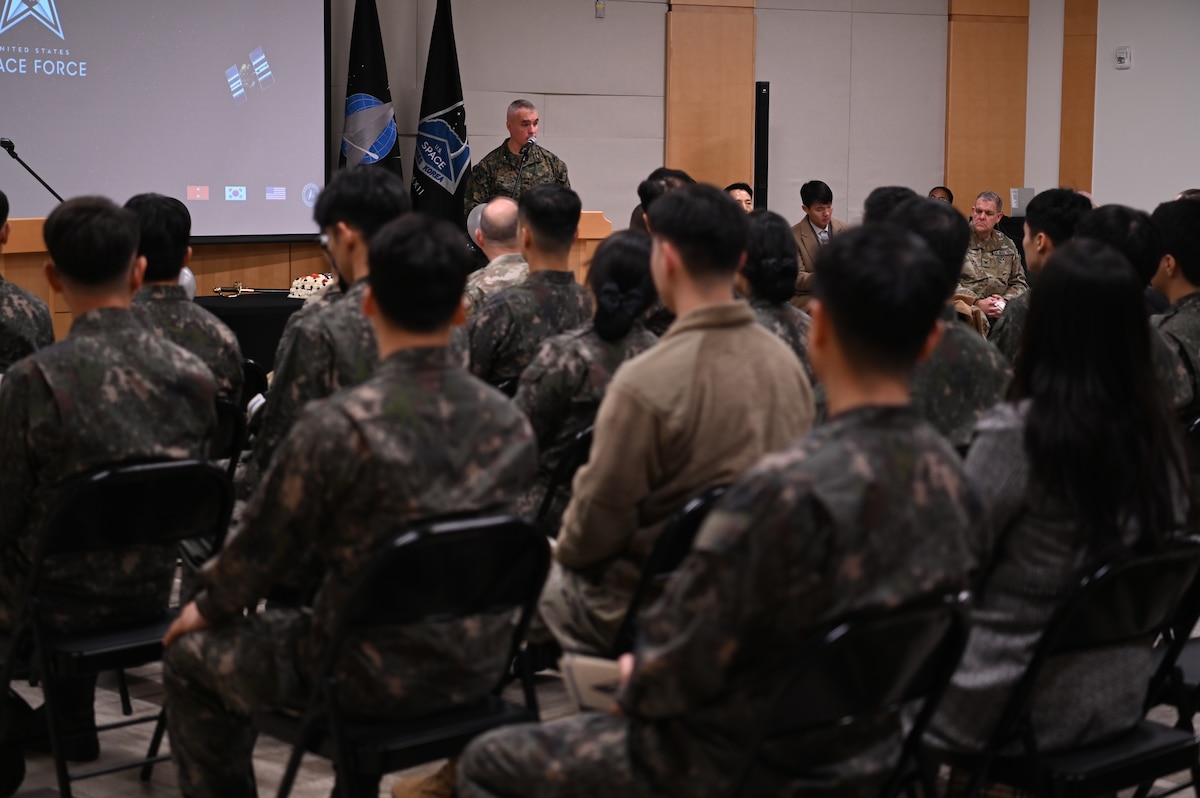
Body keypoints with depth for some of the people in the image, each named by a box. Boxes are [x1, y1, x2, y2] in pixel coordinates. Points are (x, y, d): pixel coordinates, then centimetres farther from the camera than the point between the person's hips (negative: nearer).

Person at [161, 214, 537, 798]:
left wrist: (206, 608, 12)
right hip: (478, 664, 6)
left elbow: (264, 547, -10)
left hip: (378, 675, -6)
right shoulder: (509, 422, -5)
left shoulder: (337, 425, -22)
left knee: (192, 654, 18)